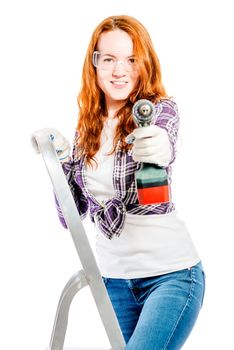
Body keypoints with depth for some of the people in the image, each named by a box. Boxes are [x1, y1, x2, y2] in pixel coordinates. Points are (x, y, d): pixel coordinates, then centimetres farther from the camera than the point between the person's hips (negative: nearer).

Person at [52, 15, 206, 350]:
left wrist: (158, 150, -55)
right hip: (113, 277, 5)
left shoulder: (162, 108, -8)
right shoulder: (87, 128, 5)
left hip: (171, 272, -5)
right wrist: (61, 159, -8)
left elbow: (164, 145, -32)